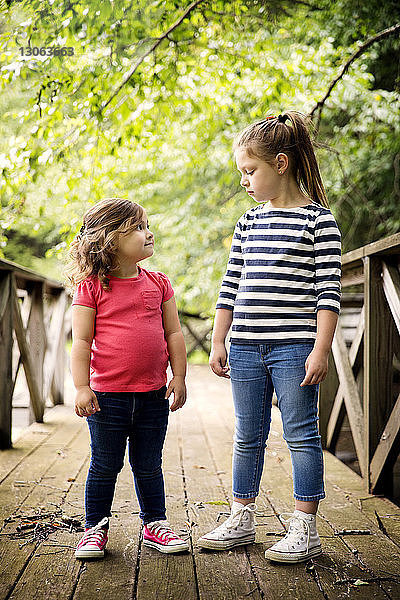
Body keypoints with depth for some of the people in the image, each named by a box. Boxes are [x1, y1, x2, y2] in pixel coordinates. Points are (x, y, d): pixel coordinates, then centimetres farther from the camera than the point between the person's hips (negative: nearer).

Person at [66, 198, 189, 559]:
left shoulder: (158, 284, 5)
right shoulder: (91, 288, -6)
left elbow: (173, 333, 8)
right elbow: (82, 341, -7)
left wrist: (179, 376, 3)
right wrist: (82, 387, -11)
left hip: (153, 393, 3)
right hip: (107, 393, -3)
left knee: (149, 466, 14)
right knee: (105, 465, 9)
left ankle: (155, 525, 28)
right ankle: (96, 528, 24)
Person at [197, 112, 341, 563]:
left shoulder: (318, 219, -4)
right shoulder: (249, 222, 13)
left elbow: (328, 290, -8)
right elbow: (231, 286, 14)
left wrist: (321, 349, -13)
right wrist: (218, 342, 11)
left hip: (294, 347, -5)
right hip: (245, 348, 6)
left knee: (301, 436, 2)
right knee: (248, 437, 13)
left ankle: (304, 529, 12)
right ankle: (241, 520, 26)